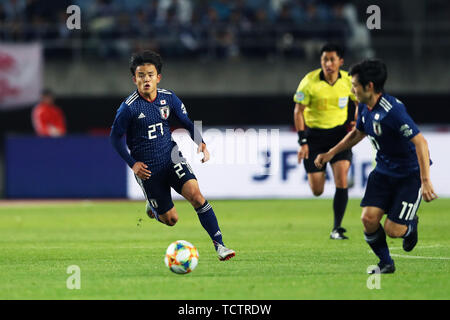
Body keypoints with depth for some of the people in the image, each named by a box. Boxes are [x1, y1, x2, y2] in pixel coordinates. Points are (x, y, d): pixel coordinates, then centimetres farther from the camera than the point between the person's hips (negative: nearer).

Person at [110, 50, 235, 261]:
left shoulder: (168, 98, -2)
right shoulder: (128, 107, -13)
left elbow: (187, 123, 11)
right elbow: (116, 137, -2)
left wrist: (201, 144, -7)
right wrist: (132, 164, -10)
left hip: (171, 158, 2)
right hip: (148, 169, -2)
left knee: (195, 194, -22)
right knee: (171, 219, 1)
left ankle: (219, 245, -19)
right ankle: (152, 207, 38)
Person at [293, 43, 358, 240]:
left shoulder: (348, 81, -6)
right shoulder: (309, 82, -13)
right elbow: (298, 111, -7)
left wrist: (357, 122, -4)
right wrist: (303, 142, -12)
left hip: (339, 133, 1)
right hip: (314, 135, -1)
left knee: (341, 181, -16)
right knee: (317, 191, -1)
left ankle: (337, 229, -7)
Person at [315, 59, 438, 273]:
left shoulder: (392, 110, -28)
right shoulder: (364, 107, -1)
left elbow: (420, 142, -30)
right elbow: (357, 133, 22)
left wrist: (425, 182, -35)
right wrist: (331, 153, 16)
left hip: (410, 173, -7)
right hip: (384, 171, 7)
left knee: (393, 230, -11)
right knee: (368, 218, -10)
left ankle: (410, 226, 26)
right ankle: (386, 263, 14)